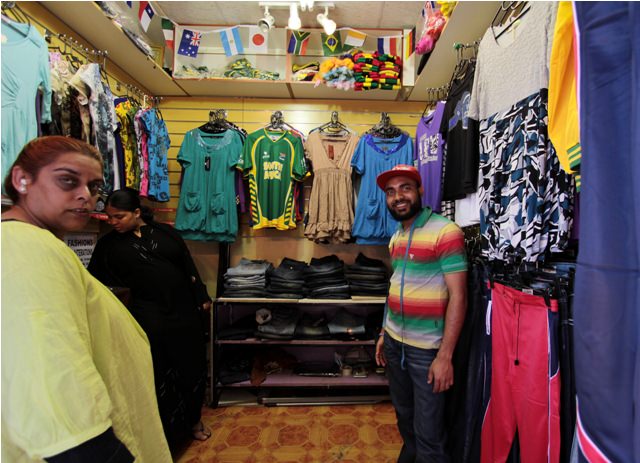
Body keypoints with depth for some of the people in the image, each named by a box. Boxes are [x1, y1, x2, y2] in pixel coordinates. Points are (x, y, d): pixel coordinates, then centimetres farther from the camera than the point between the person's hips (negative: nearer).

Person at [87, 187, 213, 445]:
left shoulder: (165, 232, 1)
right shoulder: (109, 244, 1)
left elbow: (188, 266, 4)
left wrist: (201, 297, 5)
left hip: (183, 310, 2)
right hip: (149, 316, -1)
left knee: (192, 368, 12)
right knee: (157, 375, 6)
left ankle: (192, 419, 36)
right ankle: (163, 431, 28)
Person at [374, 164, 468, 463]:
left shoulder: (445, 231, -15)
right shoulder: (396, 238, 8)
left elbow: (457, 297, -17)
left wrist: (445, 356, -19)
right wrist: (384, 333, 14)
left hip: (427, 347, -7)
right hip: (394, 341, 7)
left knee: (428, 432, 6)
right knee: (403, 414, 25)